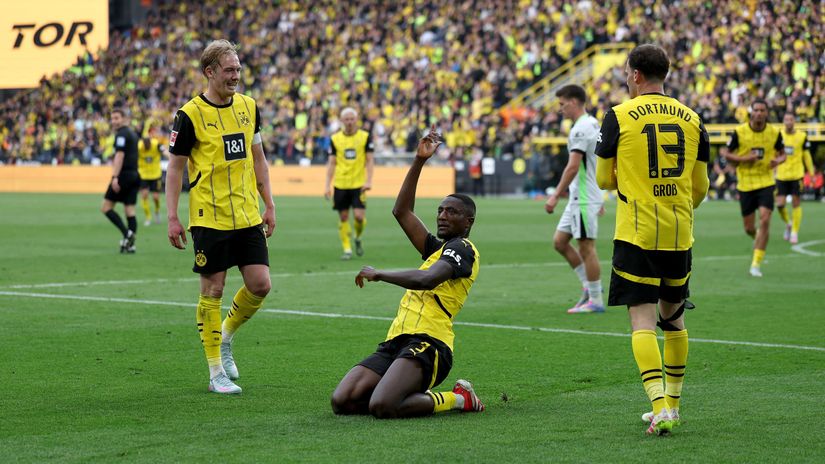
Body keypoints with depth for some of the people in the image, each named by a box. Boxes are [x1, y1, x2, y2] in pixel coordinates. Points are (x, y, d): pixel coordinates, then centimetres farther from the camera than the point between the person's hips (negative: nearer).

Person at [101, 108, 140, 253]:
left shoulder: (122, 134, -10)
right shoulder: (132, 133, 18)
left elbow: (120, 155, -19)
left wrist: (115, 177, -24)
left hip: (124, 174, -9)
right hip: (134, 175, 9)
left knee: (106, 207, -4)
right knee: (130, 210, 5)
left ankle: (127, 233, -15)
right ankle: (130, 244, 1)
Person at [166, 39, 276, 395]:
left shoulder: (249, 107, 7)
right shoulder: (190, 115, -9)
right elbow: (175, 166, -5)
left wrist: (269, 205, 12)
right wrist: (172, 218, -10)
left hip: (248, 216, 5)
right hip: (209, 217, -5)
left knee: (260, 285, -1)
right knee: (212, 291, 0)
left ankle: (225, 336, 26)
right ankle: (216, 372, 8)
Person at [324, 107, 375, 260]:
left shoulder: (365, 137, 1)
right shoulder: (335, 139, 4)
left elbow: (370, 160, 1)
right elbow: (331, 163, 6)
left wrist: (369, 181, -11)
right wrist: (327, 185, 0)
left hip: (358, 184, -1)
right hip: (340, 184, 1)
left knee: (359, 216, -10)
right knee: (343, 217, 2)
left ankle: (358, 238, 20)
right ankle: (347, 249, 12)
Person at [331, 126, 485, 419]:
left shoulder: (462, 248, 0)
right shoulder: (437, 249, 27)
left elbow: (427, 279, -19)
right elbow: (401, 211, 28)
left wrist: (378, 274, -9)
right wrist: (419, 161, 21)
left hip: (426, 343, -9)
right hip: (395, 343, 9)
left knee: (381, 406, -33)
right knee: (342, 401, -12)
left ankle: (458, 400, -8)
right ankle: (417, 396, 8)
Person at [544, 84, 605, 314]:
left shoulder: (580, 129, -16)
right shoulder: (592, 124, 15)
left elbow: (573, 167, -22)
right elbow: (599, 163, 20)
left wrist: (556, 196, -19)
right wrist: (598, 198, 25)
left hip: (584, 199, -10)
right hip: (578, 198, 10)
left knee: (586, 247, -4)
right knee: (559, 241, 11)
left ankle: (595, 300, 1)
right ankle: (588, 285, 15)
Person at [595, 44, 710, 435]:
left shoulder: (619, 116, -5)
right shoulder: (691, 119, 6)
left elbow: (604, 179, 3)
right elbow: (701, 187, 11)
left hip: (636, 233, -4)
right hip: (680, 234, 4)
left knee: (642, 319, -5)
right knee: (673, 316, 17)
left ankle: (661, 406, -19)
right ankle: (672, 403, 25)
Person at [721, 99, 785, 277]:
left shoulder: (774, 133, -3)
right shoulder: (739, 132, -8)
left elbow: (781, 153, 12)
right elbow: (724, 152, -2)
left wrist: (778, 160, -12)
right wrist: (743, 159, -18)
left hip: (766, 182, 0)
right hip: (745, 184, 0)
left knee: (765, 220, -17)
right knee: (749, 228, 5)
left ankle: (756, 264, -11)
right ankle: (758, 239, 44)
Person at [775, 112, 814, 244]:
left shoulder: (802, 136, -1)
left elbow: (806, 156, 7)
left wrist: (811, 173, 6)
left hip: (796, 175, -1)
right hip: (781, 175, 1)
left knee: (796, 203, -1)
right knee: (780, 204, -4)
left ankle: (795, 232, 11)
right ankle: (788, 224, 25)